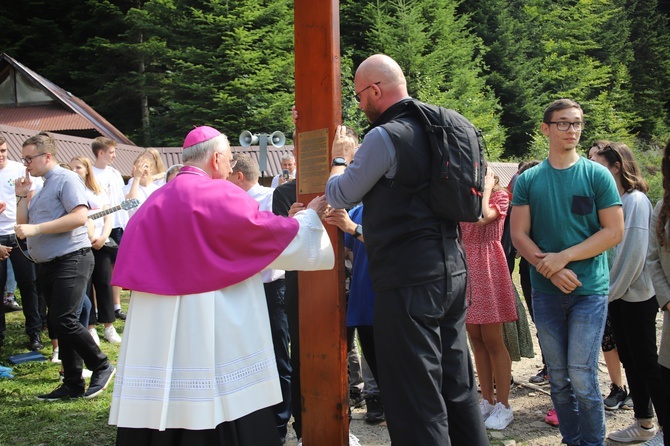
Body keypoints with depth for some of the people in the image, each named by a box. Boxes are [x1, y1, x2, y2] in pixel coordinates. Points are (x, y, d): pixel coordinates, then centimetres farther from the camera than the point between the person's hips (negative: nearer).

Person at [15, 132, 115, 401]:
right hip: (46, 265, 9)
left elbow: (79, 217, -23)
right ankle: (73, 384, 16)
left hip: (71, 260, -9)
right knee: (58, 324, 10)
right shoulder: (42, 187, 19)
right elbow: (23, 225, 20)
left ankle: (102, 367, 1)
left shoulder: (66, 179, -8)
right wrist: (21, 197, 8)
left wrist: (35, 229, -22)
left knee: (63, 321, -16)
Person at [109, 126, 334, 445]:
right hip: (211, 332, -6)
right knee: (223, 405, 1)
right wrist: (311, 215, 13)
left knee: (159, 405, 7)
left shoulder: (156, 200, 11)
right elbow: (272, 234, -2)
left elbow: (132, 263, 15)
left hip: (155, 330, 7)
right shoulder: (220, 196, -7)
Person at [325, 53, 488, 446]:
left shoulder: (384, 137, -14)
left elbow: (339, 196, -4)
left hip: (409, 281, -9)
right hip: (451, 269, 9)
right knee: (458, 387, 16)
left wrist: (341, 158, 13)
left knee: (416, 402, -2)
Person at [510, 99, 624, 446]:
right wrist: (549, 268, -13)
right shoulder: (528, 180, 5)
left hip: (590, 290, -2)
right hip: (545, 291, 3)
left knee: (582, 376, -6)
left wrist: (564, 257, -14)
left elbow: (614, 232, -5)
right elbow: (519, 235, 2)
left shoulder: (597, 175, -1)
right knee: (559, 378, 9)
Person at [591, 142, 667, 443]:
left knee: (646, 362, -1)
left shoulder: (636, 201, -13)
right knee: (630, 360, 12)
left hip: (637, 295, -7)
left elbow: (634, 253, -17)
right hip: (616, 294, 7)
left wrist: (613, 291, -13)